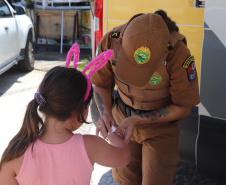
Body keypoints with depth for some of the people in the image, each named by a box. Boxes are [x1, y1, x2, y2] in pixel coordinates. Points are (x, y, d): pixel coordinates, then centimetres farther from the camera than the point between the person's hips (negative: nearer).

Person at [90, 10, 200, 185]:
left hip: (162, 121, -3)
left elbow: (183, 108, -20)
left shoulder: (179, 54, -34)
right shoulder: (111, 41, -25)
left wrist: (137, 120, -29)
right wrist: (105, 114, -29)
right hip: (123, 115, 3)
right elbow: (102, 86, -9)